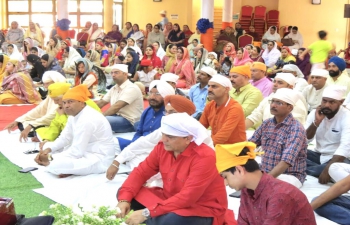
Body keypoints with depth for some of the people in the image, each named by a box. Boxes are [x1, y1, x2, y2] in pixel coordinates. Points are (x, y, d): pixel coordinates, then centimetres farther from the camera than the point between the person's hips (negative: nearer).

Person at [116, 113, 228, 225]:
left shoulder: (204, 157, -26)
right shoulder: (163, 147, -5)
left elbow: (187, 197, -30)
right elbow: (141, 171, 0)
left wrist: (147, 213, -32)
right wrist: (124, 200, -17)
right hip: (170, 200, 7)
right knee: (124, 194, -4)